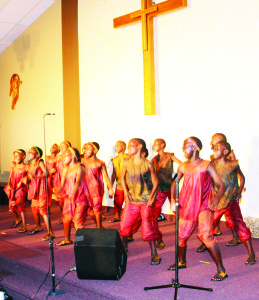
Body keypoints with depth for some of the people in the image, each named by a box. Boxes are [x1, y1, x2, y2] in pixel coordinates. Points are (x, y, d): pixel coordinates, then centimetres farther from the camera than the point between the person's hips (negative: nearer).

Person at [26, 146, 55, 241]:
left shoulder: (40, 163, -7)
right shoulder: (28, 166, 13)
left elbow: (46, 173, -18)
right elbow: (28, 177, 20)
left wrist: (35, 176, -28)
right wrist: (27, 179, -3)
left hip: (41, 189, -8)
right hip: (33, 189, 8)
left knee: (42, 210, -13)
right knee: (34, 209, 16)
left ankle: (50, 233, -11)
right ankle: (38, 227, 41)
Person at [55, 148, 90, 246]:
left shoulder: (79, 167, -10)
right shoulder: (65, 168, 11)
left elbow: (78, 182, -20)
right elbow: (62, 183, 6)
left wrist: (72, 196, -30)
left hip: (79, 198, -7)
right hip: (68, 198, 7)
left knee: (77, 220, -11)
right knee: (66, 219, 11)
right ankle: (67, 239, 29)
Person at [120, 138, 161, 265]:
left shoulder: (148, 165, -10)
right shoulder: (127, 162, 1)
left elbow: (155, 182, -3)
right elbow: (123, 177, 14)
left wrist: (151, 196, -11)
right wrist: (125, 191, 3)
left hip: (145, 201, -4)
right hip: (131, 200, 4)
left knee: (148, 227, -1)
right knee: (124, 226, 7)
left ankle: (154, 254, 12)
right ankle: (124, 248, 30)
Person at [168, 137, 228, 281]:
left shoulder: (207, 165, -7)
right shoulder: (183, 167, 6)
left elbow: (221, 185, -9)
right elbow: (175, 183, 19)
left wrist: (216, 200, -23)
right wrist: (173, 198, 5)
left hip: (204, 206, -5)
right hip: (187, 206, 6)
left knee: (206, 235, -20)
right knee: (181, 235, 13)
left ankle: (221, 269, -9)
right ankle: (182, 261, 40)